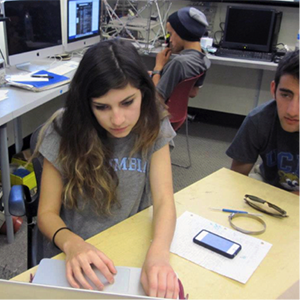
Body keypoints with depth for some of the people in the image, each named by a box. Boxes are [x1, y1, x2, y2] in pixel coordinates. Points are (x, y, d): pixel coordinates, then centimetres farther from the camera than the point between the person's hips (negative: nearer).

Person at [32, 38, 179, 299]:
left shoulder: (153, 127, -8)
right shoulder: (64, 133, -13)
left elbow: (163, 199, -14)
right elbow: (47, 213, -9)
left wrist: (158, 252, -35)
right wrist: (71, 243, -31)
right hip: (73, 257, -1)